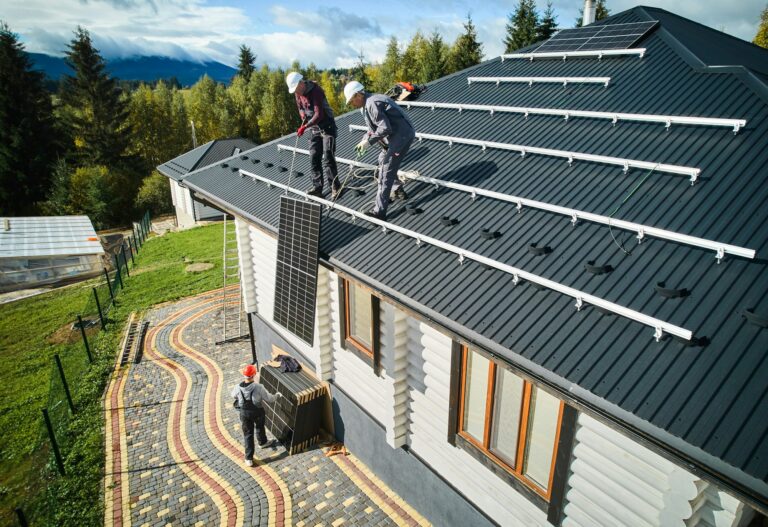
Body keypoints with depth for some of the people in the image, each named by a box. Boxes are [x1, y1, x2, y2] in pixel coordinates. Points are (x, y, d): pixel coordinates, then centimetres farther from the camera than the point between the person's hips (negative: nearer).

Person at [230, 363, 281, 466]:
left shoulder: (238, 387, -21)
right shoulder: (258, 387, -28)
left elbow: (234, 396, 3)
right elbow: (269, 399, -17)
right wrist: (277, 395, 4)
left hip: (244, 413, 1)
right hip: (258, 412, -1)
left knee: (248, 434, 15)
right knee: (260, 427, 29)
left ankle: (249, 459, 18)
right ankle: (262, 443, 56)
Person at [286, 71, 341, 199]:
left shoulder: (315, 91, -22)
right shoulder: (298, 94, 1)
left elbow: (319, 114, -27)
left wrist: (305, 126, -31)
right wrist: (304, 120, -3)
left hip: (327, 127, -7)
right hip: (314, 129, 7)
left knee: (328, 158, -10)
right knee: (314, 158, 4)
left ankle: (335, 188, -2)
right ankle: (317, 187, 10)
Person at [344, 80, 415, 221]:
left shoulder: (372, 104, -18)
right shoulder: (370, 101, 15)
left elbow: (385, 128, -23)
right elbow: (374, 126, 19)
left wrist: (369, 141, -17)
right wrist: (364, 141, 5)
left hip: (402, 135, -11)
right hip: (399, 134, 11)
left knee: (386, 172, -10)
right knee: (383, 160, 25)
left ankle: (379, 211, -9)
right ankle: (398, 191, 37)